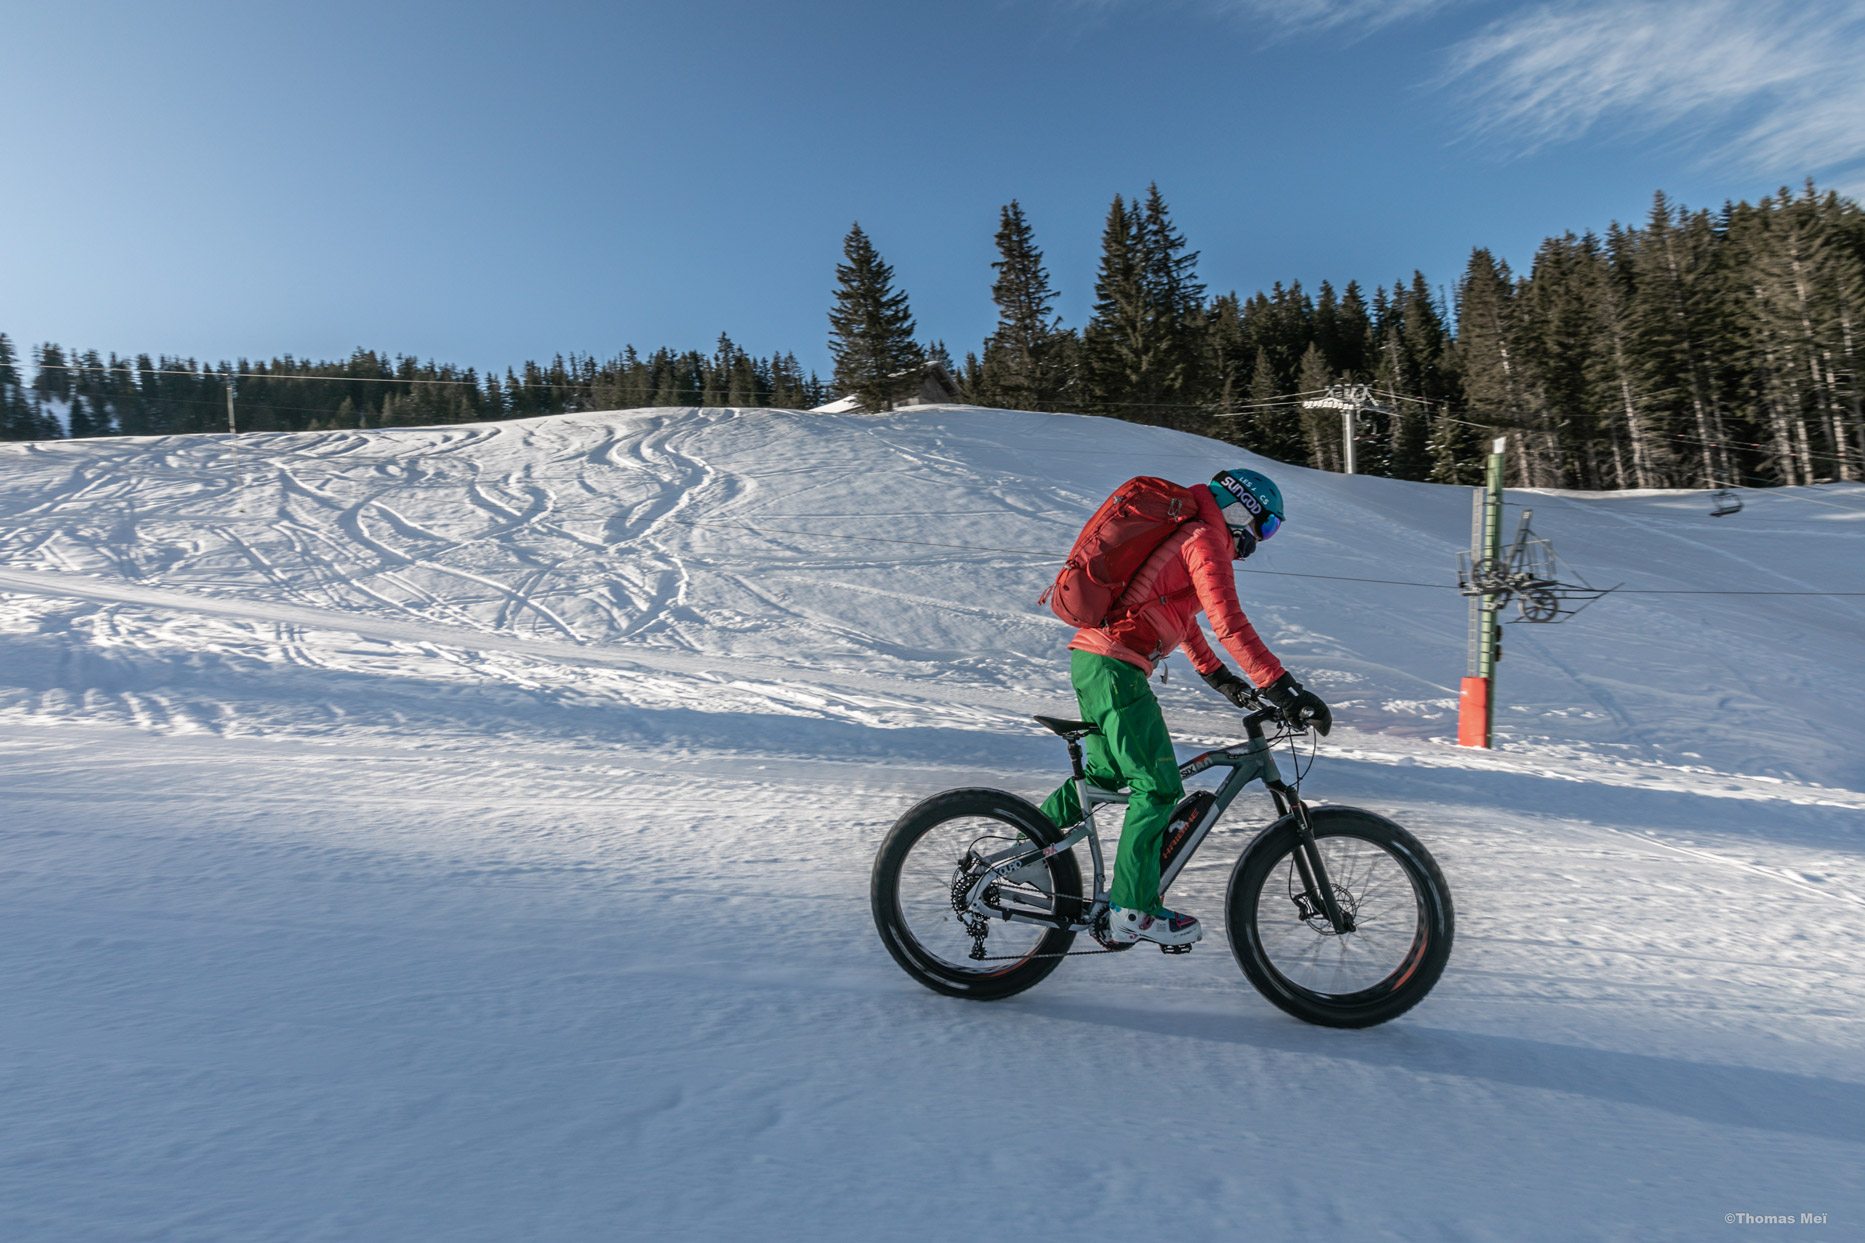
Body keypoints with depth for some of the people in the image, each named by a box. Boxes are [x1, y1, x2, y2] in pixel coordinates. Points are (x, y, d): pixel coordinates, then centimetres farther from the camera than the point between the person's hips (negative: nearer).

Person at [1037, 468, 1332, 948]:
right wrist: (1283, 689, -22)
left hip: (1089, 656, 10)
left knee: (1105, 772, 23)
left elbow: (1176, 613, 33)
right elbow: (1229, 623, -20)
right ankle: (1133, 909, 0)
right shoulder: (1206, 540, -8)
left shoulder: (1184, 536, 24)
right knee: (1158, 787, -5)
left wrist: (1217, 675, 36)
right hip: (1116, 668, -10)